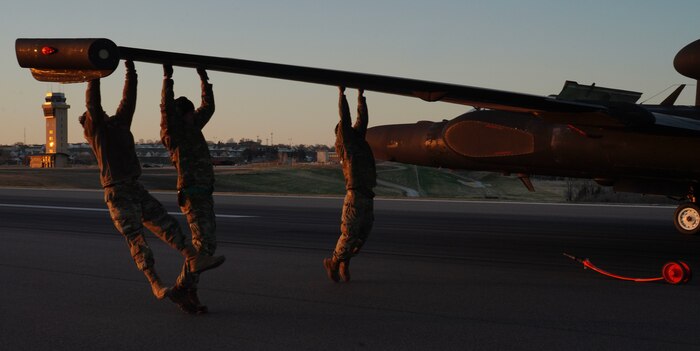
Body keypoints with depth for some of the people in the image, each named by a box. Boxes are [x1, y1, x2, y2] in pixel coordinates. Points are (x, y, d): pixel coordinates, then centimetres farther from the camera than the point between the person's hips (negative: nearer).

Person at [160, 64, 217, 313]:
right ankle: (185, 288, -7)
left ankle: (186, 289, 14)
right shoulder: (174, 132, -6)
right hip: (192, 195, -9)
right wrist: (167, 77, -21)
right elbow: (167, 107, -21)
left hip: (205, 195, 9)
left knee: (207, 244, 9)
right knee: (204, 244, -14)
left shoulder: (192, 127, 16)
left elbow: (208, 107, 28)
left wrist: (204, 79, 25)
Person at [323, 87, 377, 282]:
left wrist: (360, 95, 27)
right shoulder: (343, 144, 1)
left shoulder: (357, 140, 19)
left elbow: (363, 118, 24)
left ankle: (344, 262, 24)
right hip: (355, 195, -7)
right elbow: (344, 119, -5)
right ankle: (333, 262, 14)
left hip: (367, 196, 7)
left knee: (362, 236, 8)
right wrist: (342, 94, 0)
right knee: (349, 234, -4)